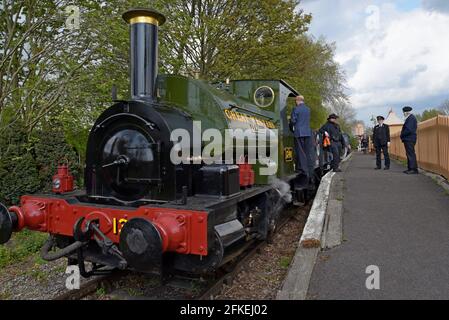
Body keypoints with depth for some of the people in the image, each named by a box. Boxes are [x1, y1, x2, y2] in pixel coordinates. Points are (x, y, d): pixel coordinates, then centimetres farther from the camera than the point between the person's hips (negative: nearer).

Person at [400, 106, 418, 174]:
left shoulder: (411, 118, -13)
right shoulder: (409, 118, 20)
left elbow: (408, 130, -20)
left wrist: (402, 135, -9)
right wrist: (402, 135, 9)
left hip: (409, 139, -11)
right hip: (408, 139, 11)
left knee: (411, 154, -10)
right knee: (409, 154, 12)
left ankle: (414, 169, -9)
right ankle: (410, 168, 16)